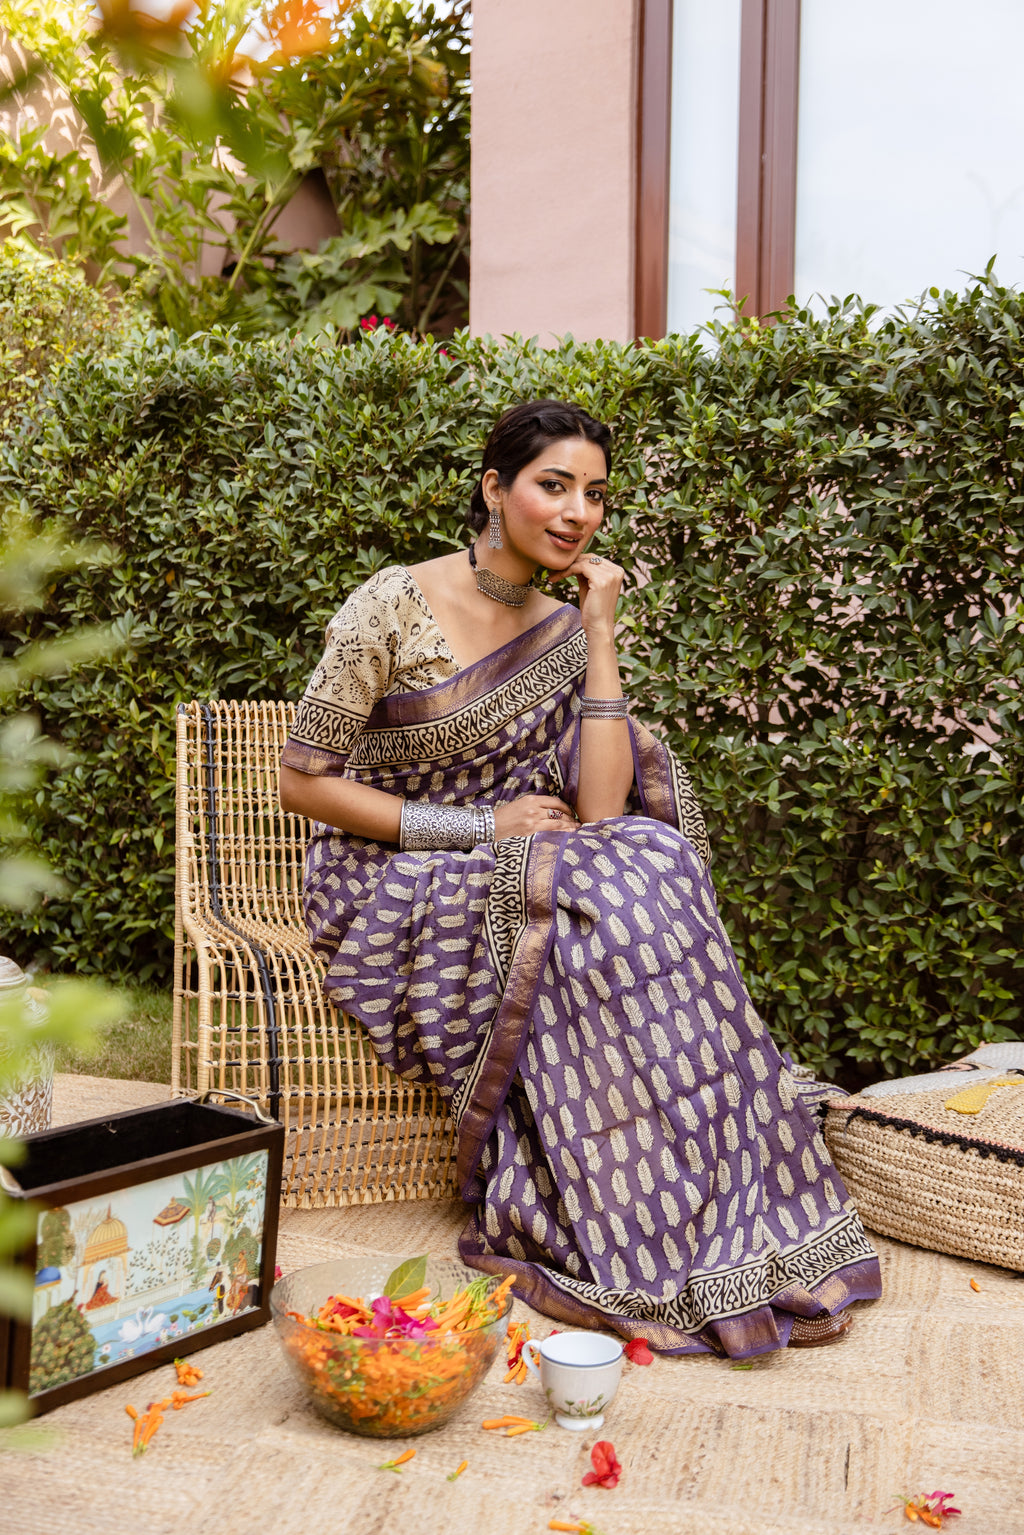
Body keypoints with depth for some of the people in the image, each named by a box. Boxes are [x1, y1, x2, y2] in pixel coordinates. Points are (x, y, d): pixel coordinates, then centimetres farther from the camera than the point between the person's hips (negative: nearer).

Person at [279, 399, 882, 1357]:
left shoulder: (563, 630, 3)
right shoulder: (394, 607, -13)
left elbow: (599, 807, -9)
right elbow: (302, 784, -13)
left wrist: (600, 634, -12)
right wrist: (480, 828, -17)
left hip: (508, 881, 5)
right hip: (387, 890, -5)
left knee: (645, 862, -24)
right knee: (601, 899, -29)